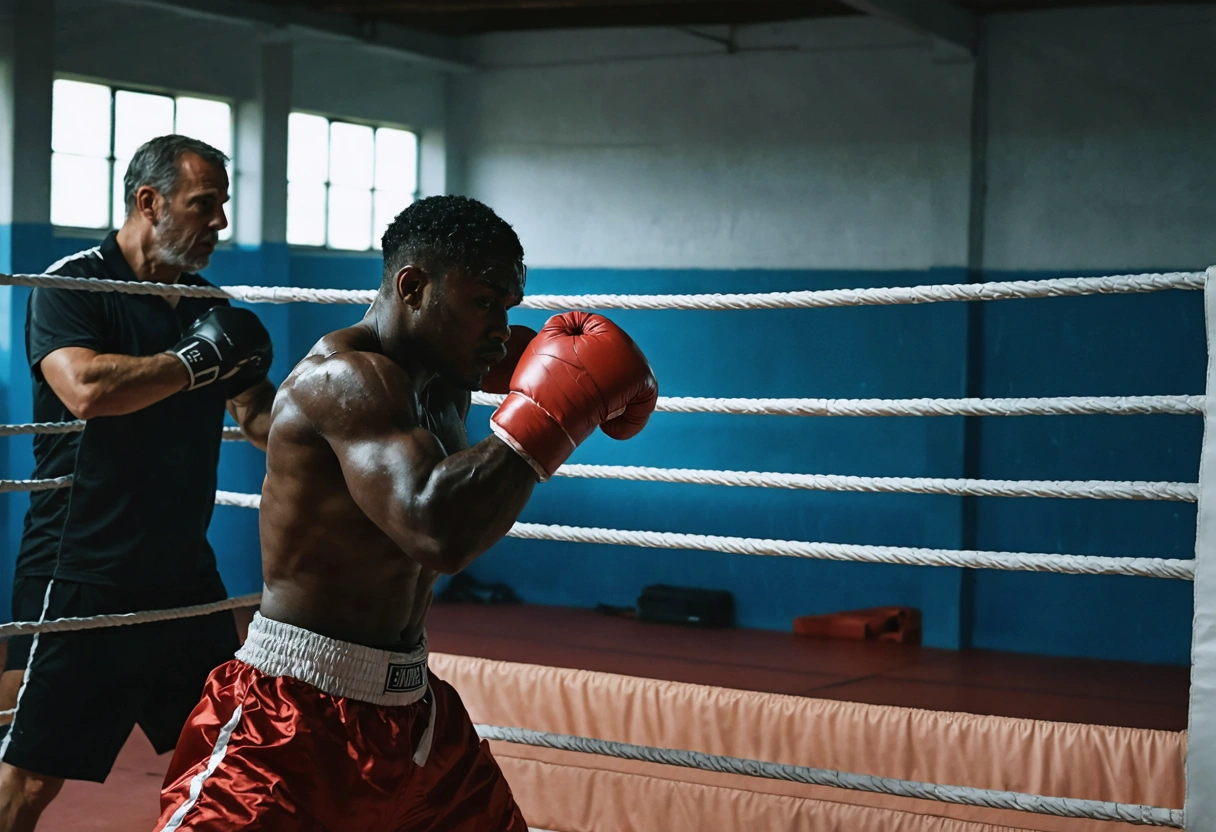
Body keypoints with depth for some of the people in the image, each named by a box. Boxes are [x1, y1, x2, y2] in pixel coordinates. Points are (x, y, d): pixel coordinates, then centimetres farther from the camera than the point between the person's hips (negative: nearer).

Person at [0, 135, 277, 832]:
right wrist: (201, 357, -18)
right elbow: (86, 389, -26)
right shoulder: (71, 286, -8)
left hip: (184, 574, 7)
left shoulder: (212, 308, 11)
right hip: (81, 577, -7)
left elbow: (261, 419, 14)